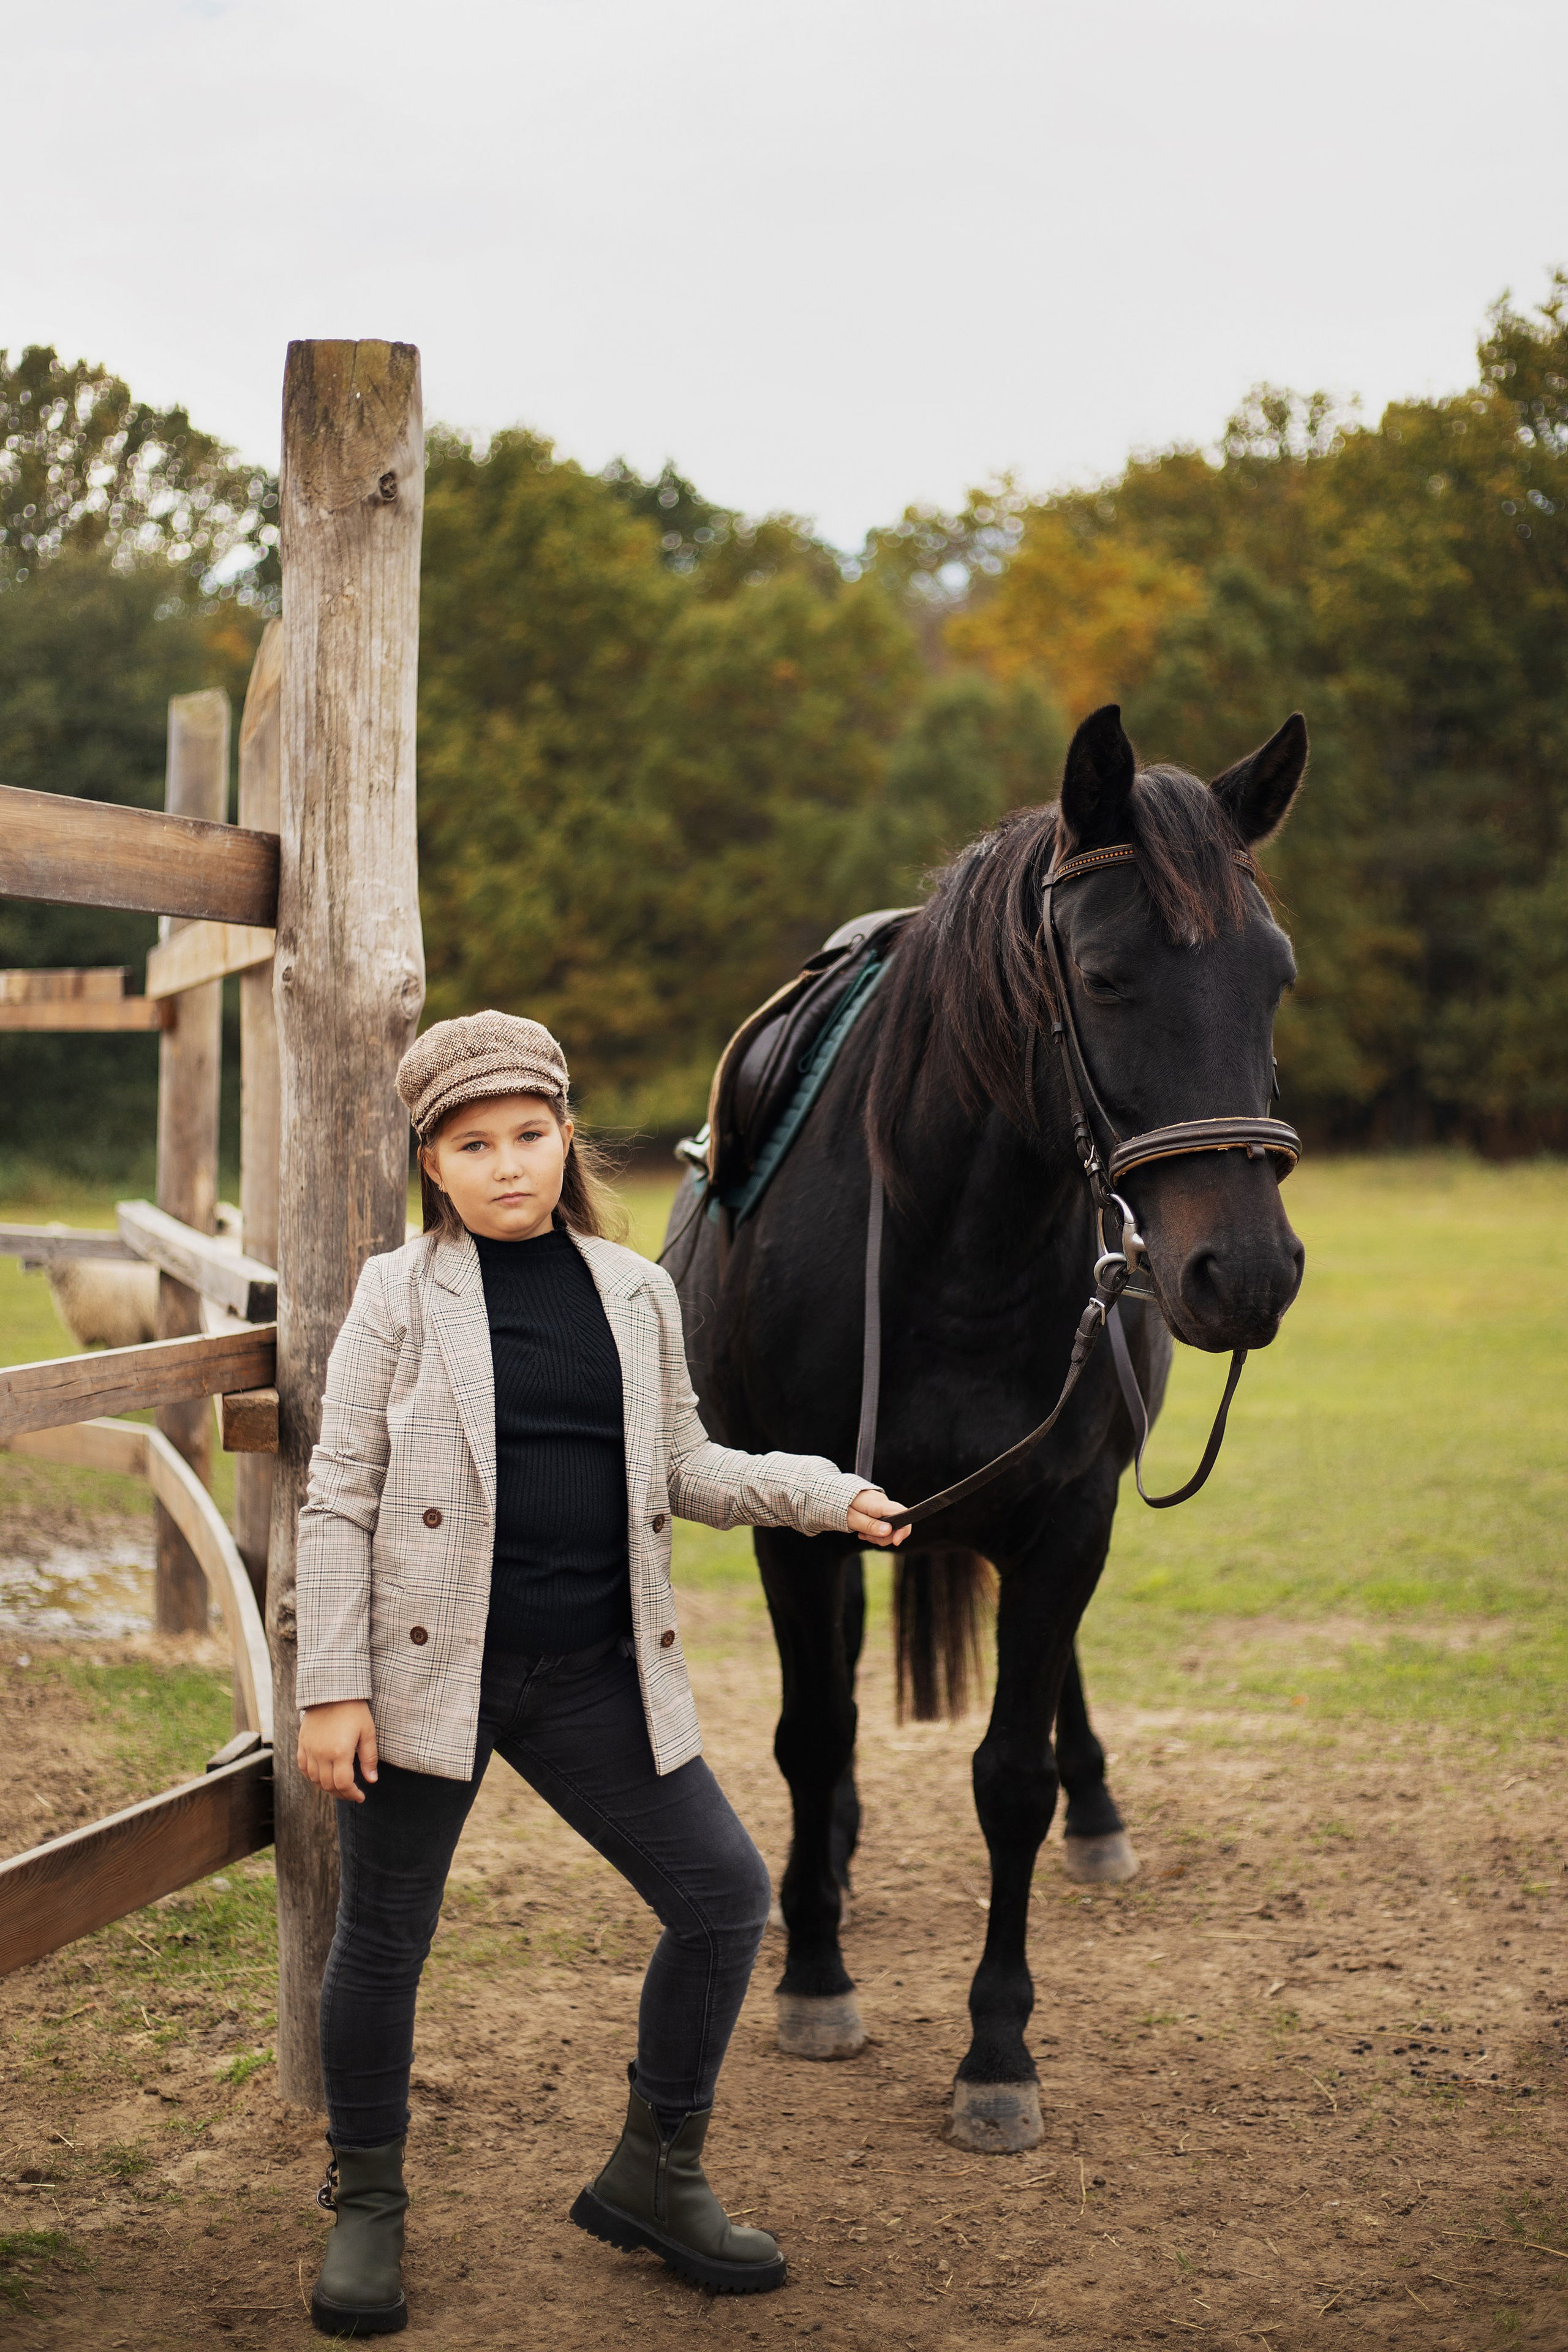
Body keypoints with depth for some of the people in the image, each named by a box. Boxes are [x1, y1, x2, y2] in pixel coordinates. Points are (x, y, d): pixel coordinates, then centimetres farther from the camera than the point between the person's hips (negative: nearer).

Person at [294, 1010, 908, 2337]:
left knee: (723, 1893, 3)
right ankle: (367, 2204, 27)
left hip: (594, 1674, 4)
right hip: (430, 1669, -3)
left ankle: (655, 2176, 21)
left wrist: (824, 1495, 2)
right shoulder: (403, 1297, -4)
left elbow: (683, 1470, 16)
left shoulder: (634, 1292, 7)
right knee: (385, 1936, 7)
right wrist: (331, 1688, -9)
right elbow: (340, 1500, -4)